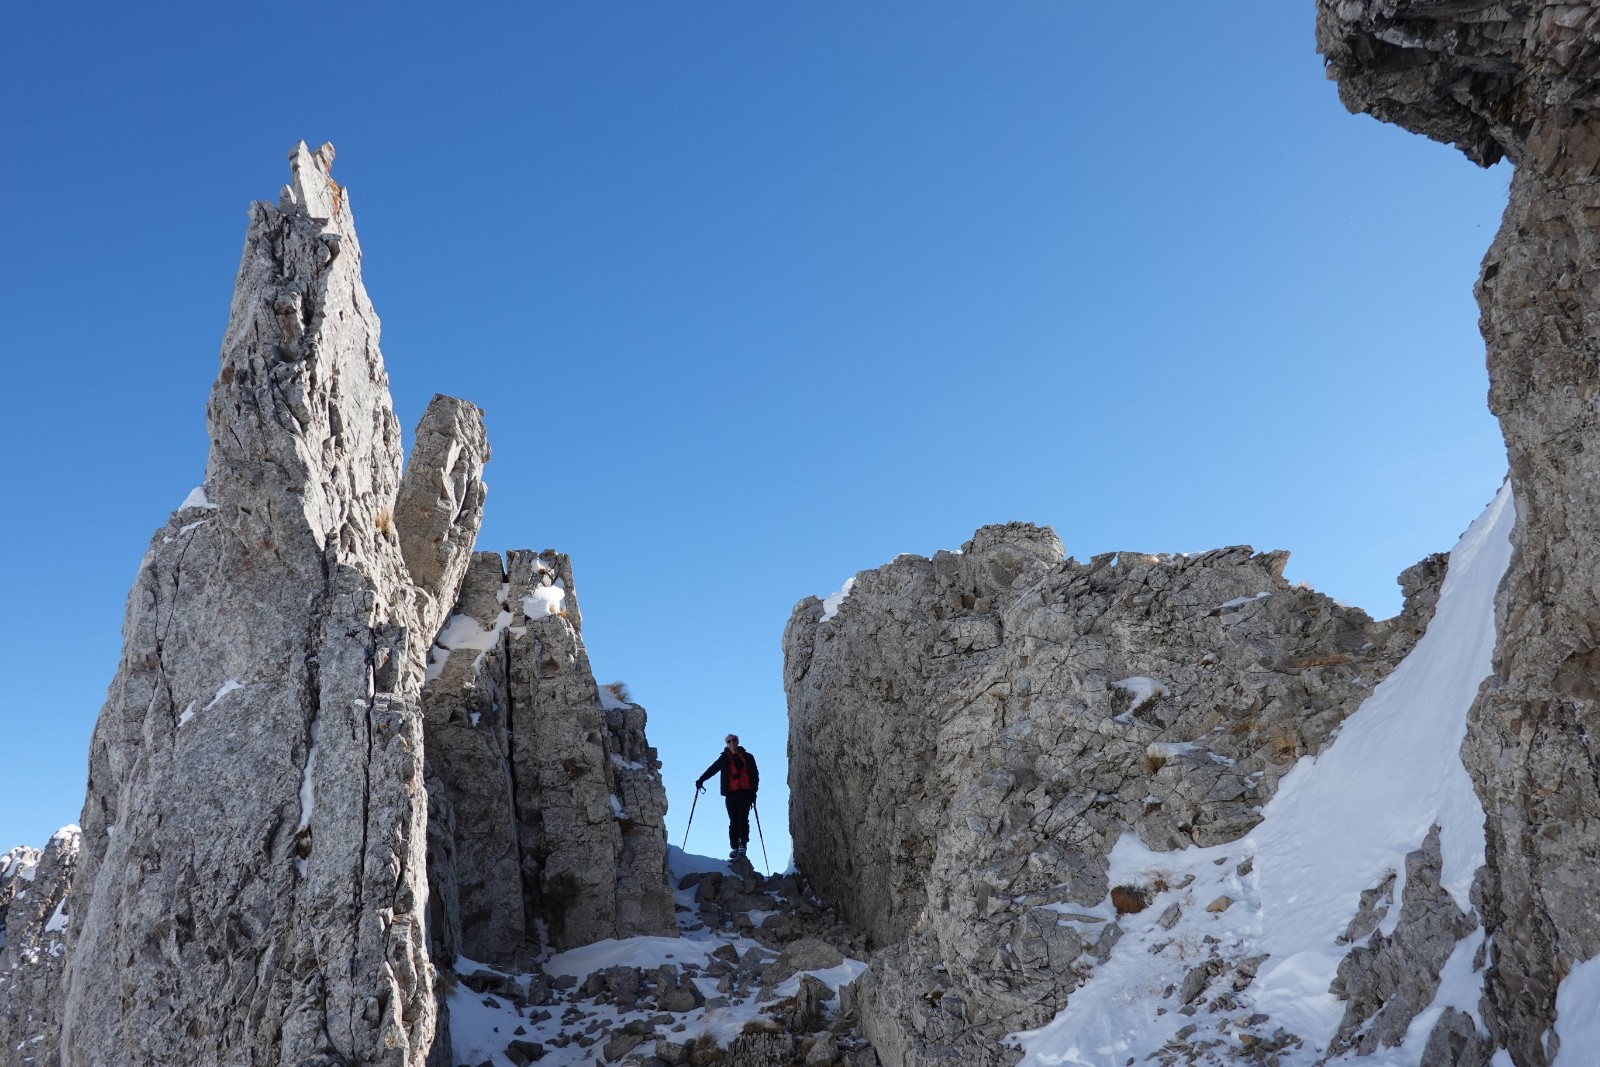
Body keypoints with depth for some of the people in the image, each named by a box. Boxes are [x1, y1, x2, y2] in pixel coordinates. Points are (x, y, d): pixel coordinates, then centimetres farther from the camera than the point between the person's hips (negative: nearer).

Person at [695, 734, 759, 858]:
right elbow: (712, 769, 13)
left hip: (745, 793, -1)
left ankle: (743, 843, -8)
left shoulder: (748, 758, 10)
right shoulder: (724, 758, 12)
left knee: (743, 818, -14)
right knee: (733, 821, -3)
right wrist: (700, 780, 0)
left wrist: (753, 793, 2)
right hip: (731, 793, 1)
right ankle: (734, 847, -1)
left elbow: (755, 775, 10)